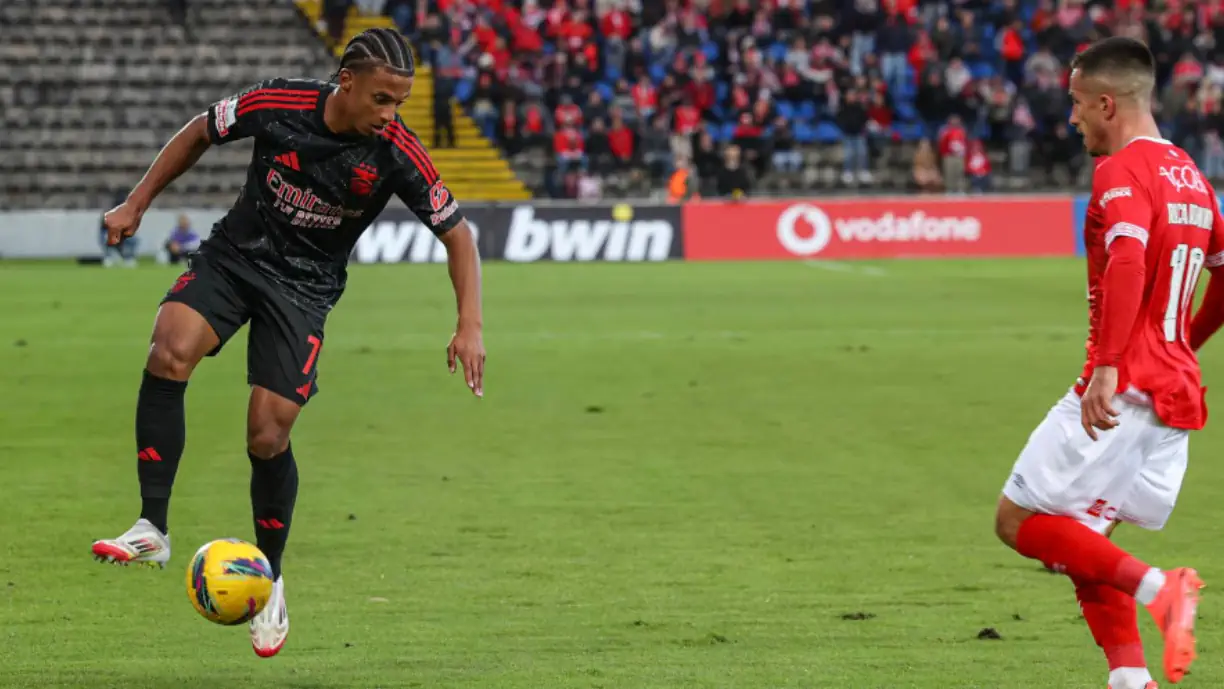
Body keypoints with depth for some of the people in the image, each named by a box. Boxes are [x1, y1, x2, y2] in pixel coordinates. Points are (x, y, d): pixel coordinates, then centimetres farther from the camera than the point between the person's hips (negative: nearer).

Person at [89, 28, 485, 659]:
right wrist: (136, 204, 4)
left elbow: (455, 232, -7)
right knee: (169, 353, -27)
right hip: (233, 254, 1)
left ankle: (269, 581, 15)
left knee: (267, 437, -9)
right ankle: (152, 530, -22)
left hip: (304, 288, -1)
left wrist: (469, 327, -16)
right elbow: (201, 132, 3)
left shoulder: (396, 153, -17)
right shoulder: (278, 104, -16)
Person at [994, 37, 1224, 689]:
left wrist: (1108, 366, -32)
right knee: (1082, 543, 15)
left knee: (1018, 520, -3)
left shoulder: (1122, 171, -10)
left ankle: (1156, 587, -17)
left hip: (1124, 388, -9)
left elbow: (1128, 263, -27)